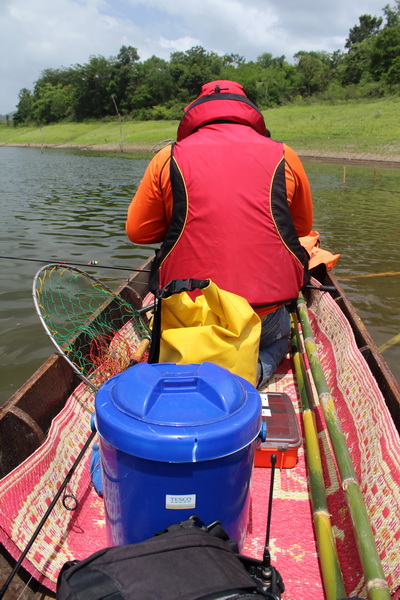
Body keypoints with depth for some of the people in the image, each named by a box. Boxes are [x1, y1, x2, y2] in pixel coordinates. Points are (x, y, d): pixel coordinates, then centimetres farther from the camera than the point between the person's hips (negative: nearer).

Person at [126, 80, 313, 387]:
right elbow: (303, 227, 17)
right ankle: (256, 366, 2)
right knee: (279, 337, 34)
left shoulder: (169, 158, 0)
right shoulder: (284, 157, 3)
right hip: (264, 315, 0)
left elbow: (138, 231, 8)